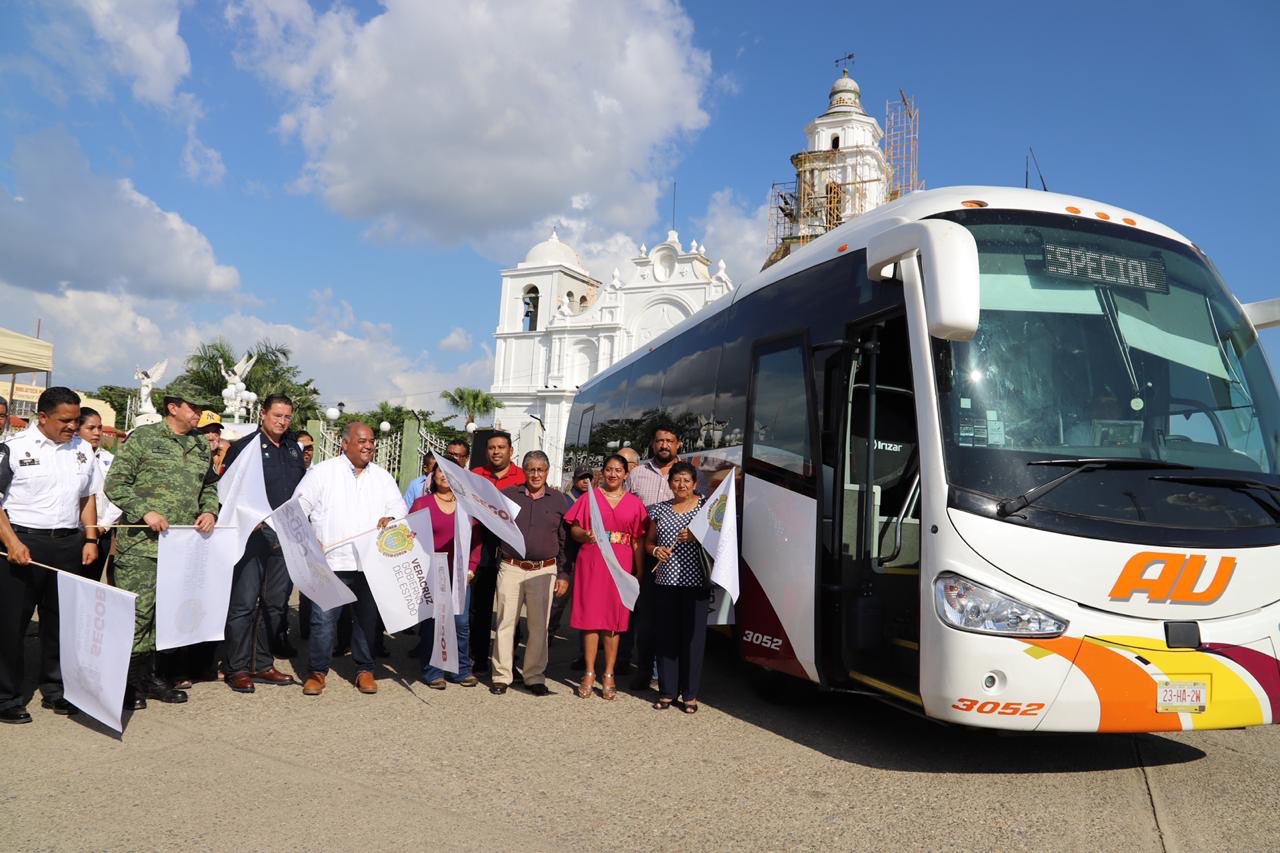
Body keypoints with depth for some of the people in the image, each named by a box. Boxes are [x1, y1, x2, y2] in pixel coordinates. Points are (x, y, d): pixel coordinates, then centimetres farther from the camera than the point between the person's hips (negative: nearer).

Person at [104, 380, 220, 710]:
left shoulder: (201, 447, 13)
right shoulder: (143, 438, -4)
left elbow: (208, 487, 23)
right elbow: (115, 482, -7)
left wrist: (209, 510, 3)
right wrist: (145, 511, -17)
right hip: (141, 544, -6)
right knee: (137, 611, -5)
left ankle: (148, 676, 23)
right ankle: (128, 682, 6)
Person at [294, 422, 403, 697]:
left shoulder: (382, 476, 14)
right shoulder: (323, 471, 3)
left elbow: (398, 505, 14)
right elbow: (300, 507, 2)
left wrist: (391, 518, -9)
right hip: (331, 560, -3)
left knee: (368, 618, 9)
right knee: (324, 618, -5)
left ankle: (365, 670, 22)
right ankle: (317, 672, 11)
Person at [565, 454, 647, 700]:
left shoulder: (635, 503, 8)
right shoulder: (589, 498, 7)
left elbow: (638, 541, 7)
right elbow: (574, 529, 8)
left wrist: (639, 573, 1)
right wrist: (585, 535, -14)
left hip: (621, 565, 1)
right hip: (591, 562, 0)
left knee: (615, 620, 3)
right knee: (590, 617, 0)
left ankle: (609, 675, 12)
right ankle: (589, 673, 9)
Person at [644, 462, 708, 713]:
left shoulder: (705, 507, 3)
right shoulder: (660, 509, 11)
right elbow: (648, 542, 17)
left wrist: (696, 537, -15)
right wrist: (656, 550, -5)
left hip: (694, 582, -3)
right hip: (665, 581, 3)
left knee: (693, 637, 0)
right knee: (665, 637, 5)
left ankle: (690, 694, 10)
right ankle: (667, 691, 15)